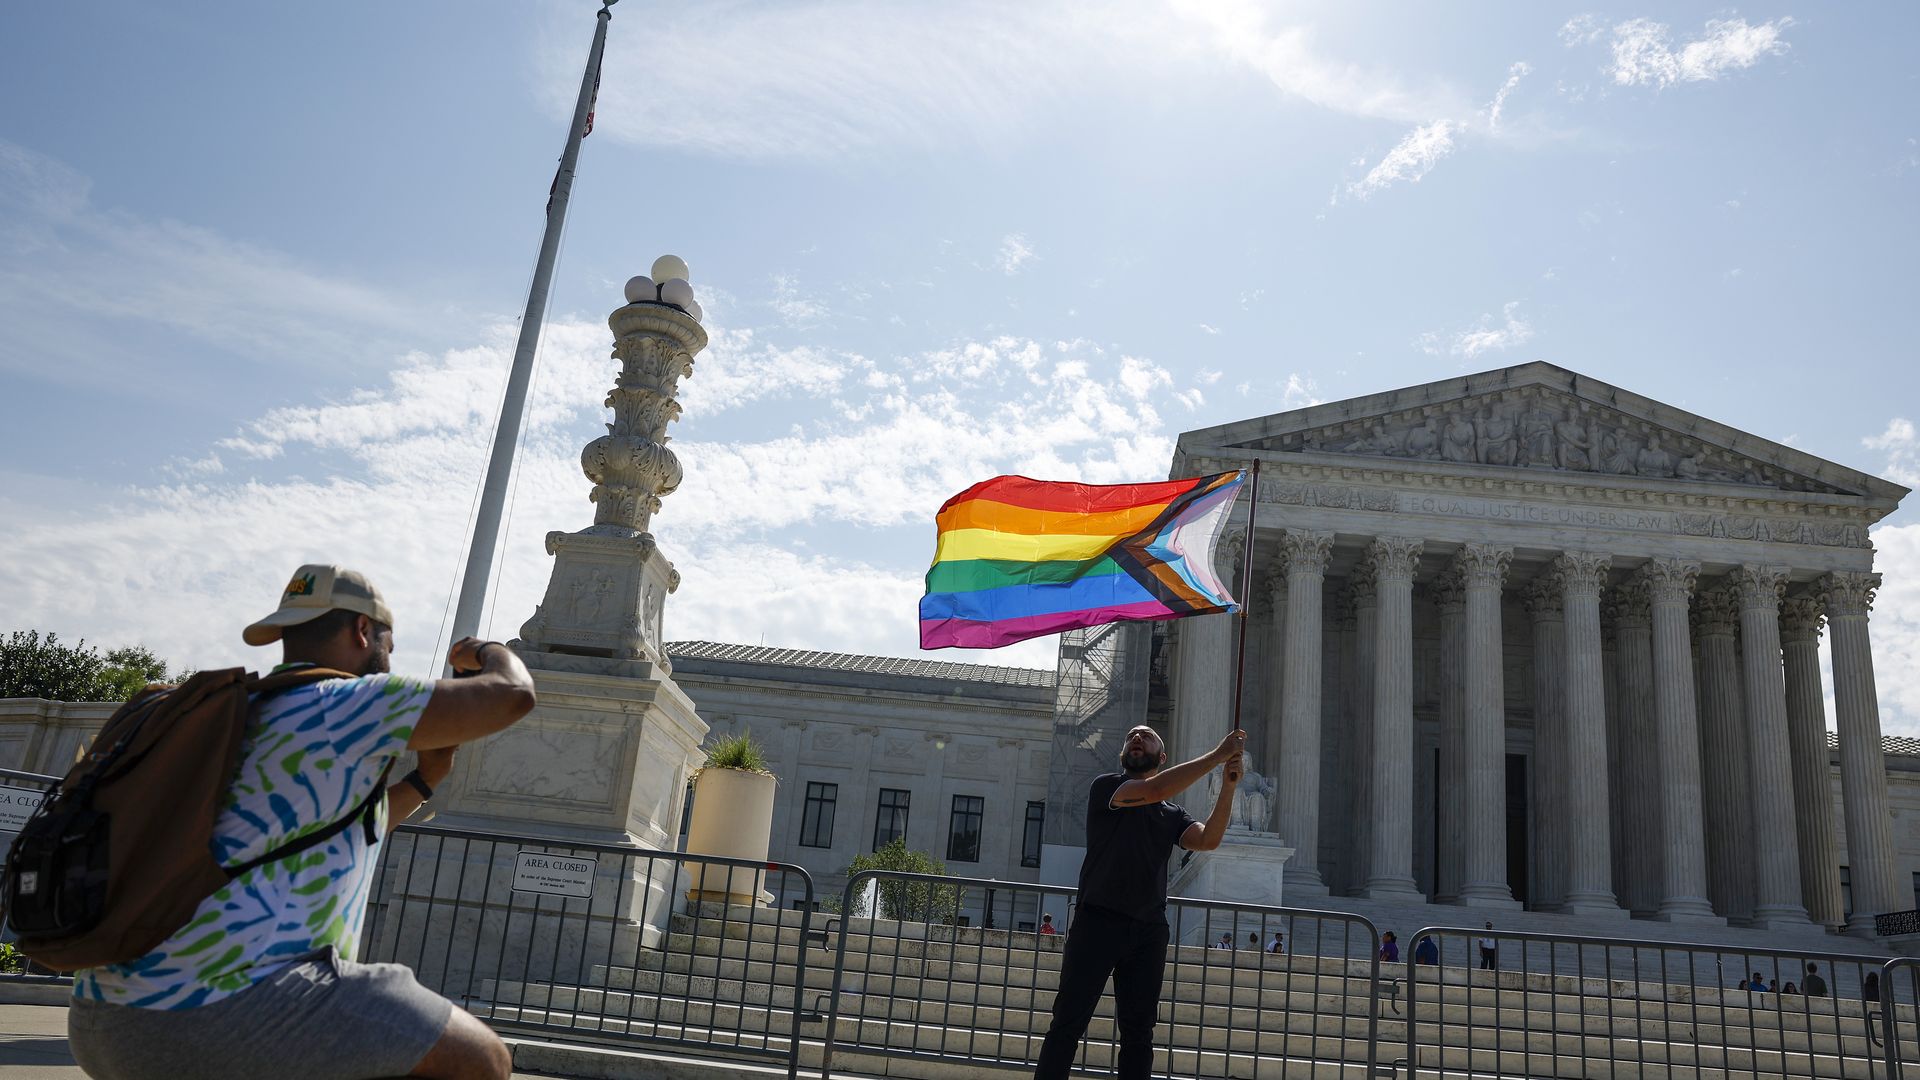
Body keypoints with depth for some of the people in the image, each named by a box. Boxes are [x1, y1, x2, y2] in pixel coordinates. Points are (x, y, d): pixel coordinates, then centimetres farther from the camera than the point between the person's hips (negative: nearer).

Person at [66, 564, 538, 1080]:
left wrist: (424, 778, 31)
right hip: (223, 1008, -10)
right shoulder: (341, 704, -5)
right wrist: (489, 650, 14)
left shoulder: (242, 715, 23)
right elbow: (513, 695, -7)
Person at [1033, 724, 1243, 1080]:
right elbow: (1154, 790, -16)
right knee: (1067, 1023, -6)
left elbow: (1208, 840, -2)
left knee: (1138, 1032, 6)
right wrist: (1217, 755, -15)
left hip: (1149, 931, 5)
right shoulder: (1105, 786, 2)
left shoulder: (1172, 814, 17)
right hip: (1099, 921, -5)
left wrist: (1227, 786, -13)